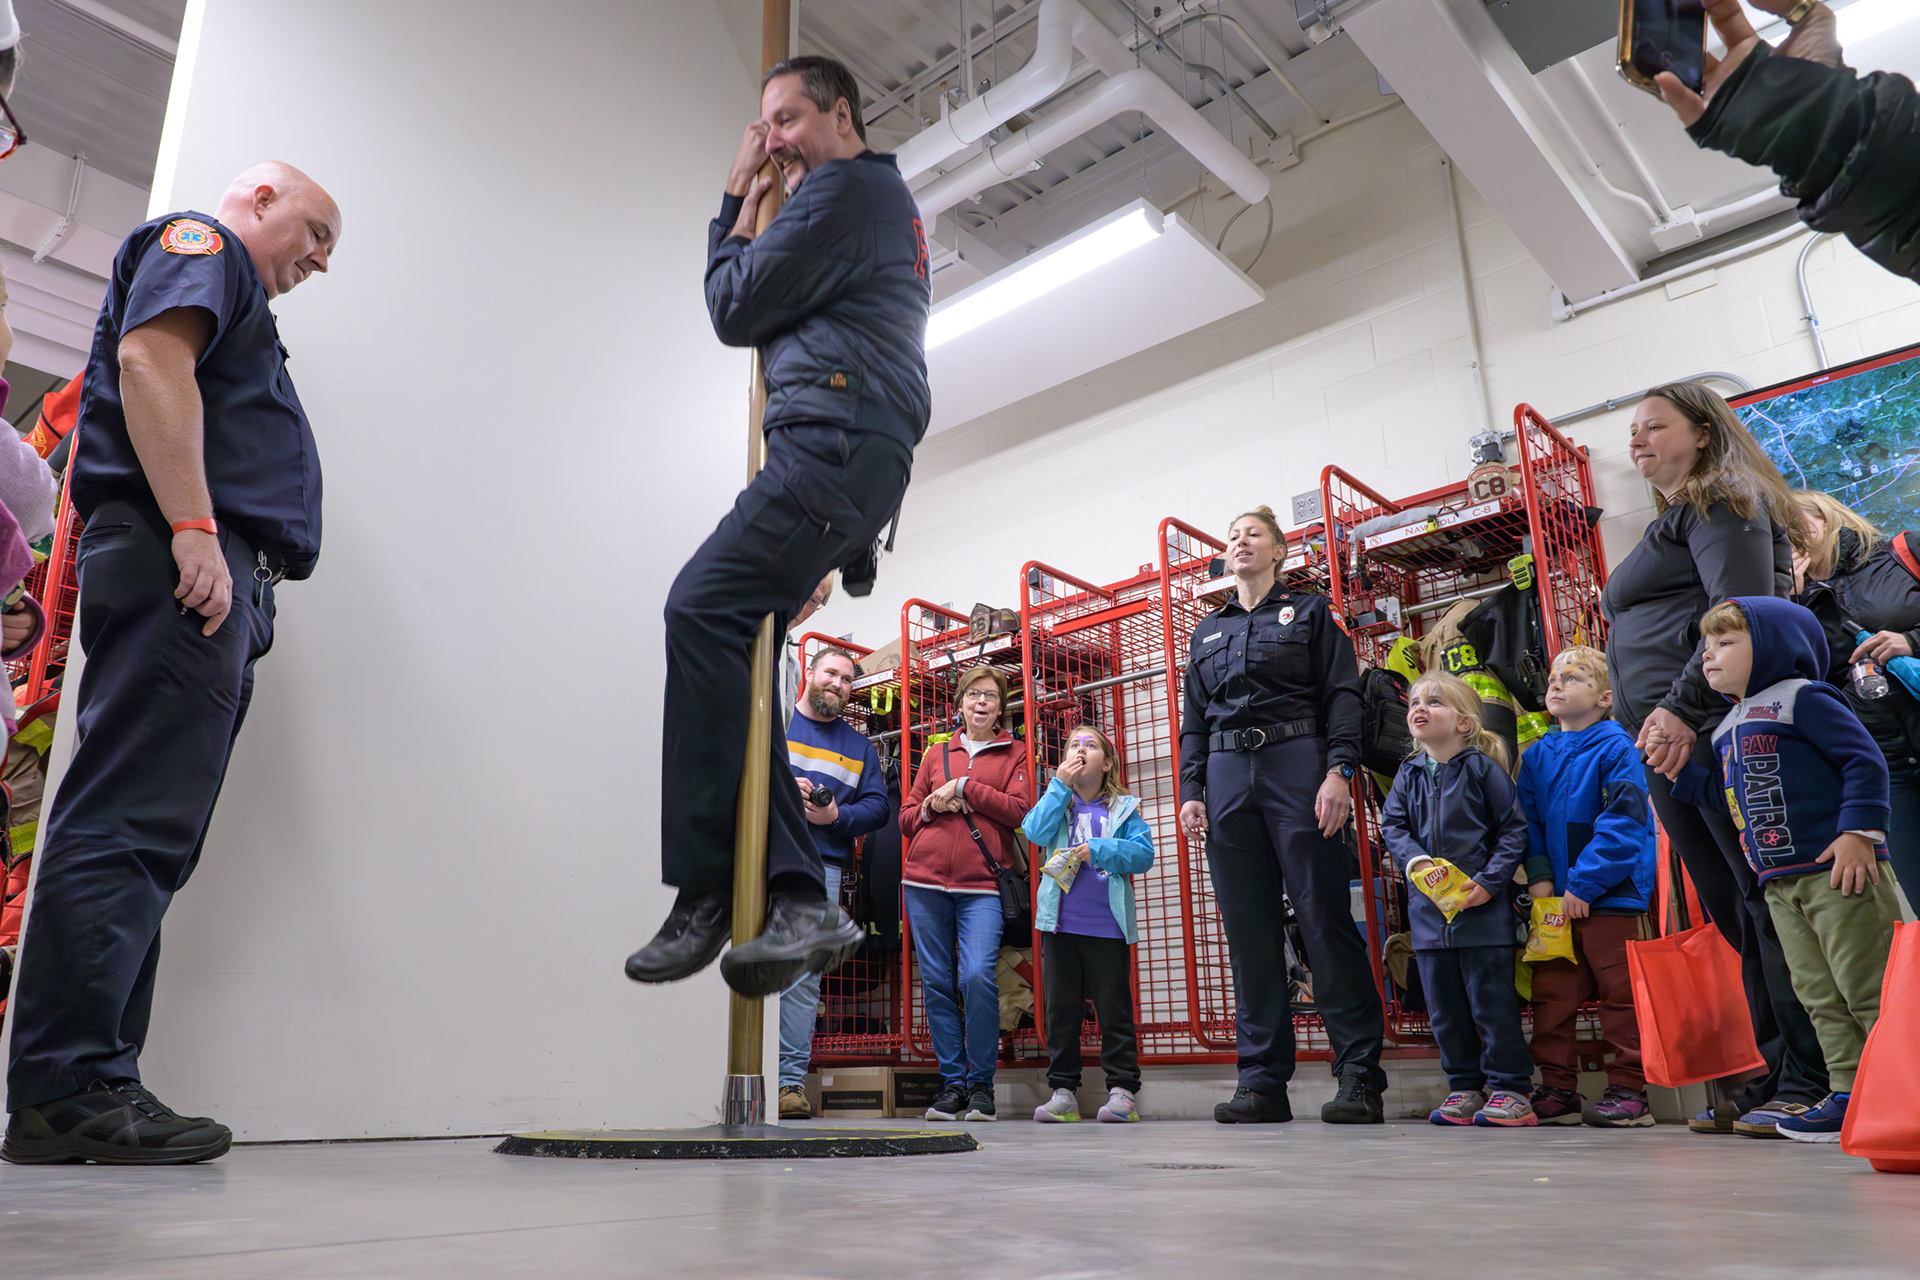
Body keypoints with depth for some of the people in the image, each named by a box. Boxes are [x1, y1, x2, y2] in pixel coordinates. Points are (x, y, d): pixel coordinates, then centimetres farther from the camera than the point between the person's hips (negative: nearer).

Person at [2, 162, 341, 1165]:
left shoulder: (234, 297, 36)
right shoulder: (196, 240, 8)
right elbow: (151, 359, -11)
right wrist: (194, 530, -21)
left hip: (213, 590, 10)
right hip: (181, 562, -10)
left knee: (145, 837, 4)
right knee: (127, 822, -14)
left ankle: (82, 1087, 5)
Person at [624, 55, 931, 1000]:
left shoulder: (846, 187, 1)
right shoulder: (885, 199, 33)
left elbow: (734, 309, -2)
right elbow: (747, 305, 33)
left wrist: (745, 209, 14)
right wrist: (739, 195, 26)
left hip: (836, 441, -11)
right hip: (861, 458, 11)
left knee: (703, 610, -23)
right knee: (729, 644, 1)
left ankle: (705, 891, -24)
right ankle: (798, 896, -6)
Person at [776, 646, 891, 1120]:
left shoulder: (859, 746, 22)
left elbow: (879, 806, 14)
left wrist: (838, 816, -5)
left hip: (821, 868, 2)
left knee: (804, 977, -1)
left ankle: (791, 1081, 1)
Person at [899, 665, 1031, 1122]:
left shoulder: (1013, 754, 12)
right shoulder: (937, 753, 19)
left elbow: (1020, 811, -4)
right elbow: (906, 818, 20)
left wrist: (963, 787, -7)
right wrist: (929, 808, -2)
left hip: (983, 883, -3)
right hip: (926, 880, 3)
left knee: (978, 975, -17)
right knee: (937, 981, 1)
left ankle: (981, 1084, -2)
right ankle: (952, 1082, 11)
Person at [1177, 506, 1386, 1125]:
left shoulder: (1310, 612, 12)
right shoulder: (1207, 631, 23)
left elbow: (1342, 695, 2)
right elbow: (1193, 721, 20)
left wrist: (1339, 770, -12)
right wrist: (1191, 791, 8)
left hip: (1297, 765, -4)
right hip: (1227, 778, 4)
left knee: (1325, 917, -8)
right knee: (1248, 929, 1)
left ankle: (1360, 1074, -2)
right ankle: (1262, 1080, 5)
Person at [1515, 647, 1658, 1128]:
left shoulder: (1616, 749, -7)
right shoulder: (1537, 756, 11)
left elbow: (1622, 825, -14)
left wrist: (1583, 885, -16)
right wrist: (1539, 877, -3)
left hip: (1610, 895, -6)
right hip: (1555, 902, 6)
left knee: (1620, 996, 2)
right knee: (1550, 994, 7)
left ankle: (1629, 1092, 14)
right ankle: (1557, 1090, 18)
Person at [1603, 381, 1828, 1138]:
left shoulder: (1720, 503, 2)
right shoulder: (1672, 524, 30)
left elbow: (1742, 610, -14)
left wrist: (1683, 707, -21)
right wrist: (1657, 728, 16)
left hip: (1713, 733, -9)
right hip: (1668, 745, 9)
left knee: (1767, 902, -8)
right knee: (1733, 915, 8)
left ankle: (1812, 1080, -4)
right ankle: (1774, 1076, 12)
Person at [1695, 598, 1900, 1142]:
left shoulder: (1802, 698, -6)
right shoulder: (1728, 729, 19)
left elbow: (1864, 760, -12)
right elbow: (1721, 790, 27)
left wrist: (1858, 833, -17)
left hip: (1838, 871, -8)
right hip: (1779, 883, 8)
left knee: (1868, 986, -4)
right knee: (1821, 995, 9)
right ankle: (1851, 1092, 14)